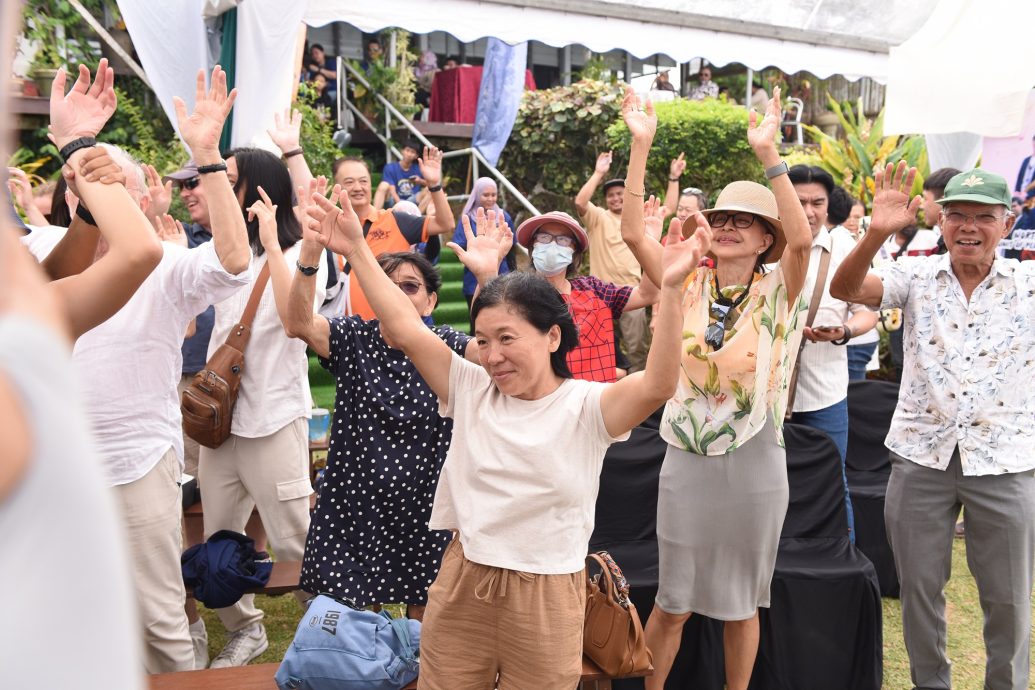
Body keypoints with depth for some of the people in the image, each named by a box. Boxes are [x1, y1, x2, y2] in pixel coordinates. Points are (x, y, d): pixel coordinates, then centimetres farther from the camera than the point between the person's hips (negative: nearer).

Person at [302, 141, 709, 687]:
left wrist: (670, 290, -38)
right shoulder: (472, 389, 0)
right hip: (461, 582, 4)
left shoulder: (585, 406, -11)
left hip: (545, 596, -3)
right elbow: (406, 330, -3)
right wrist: (358, 253, -7)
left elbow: (657, 385, -27)